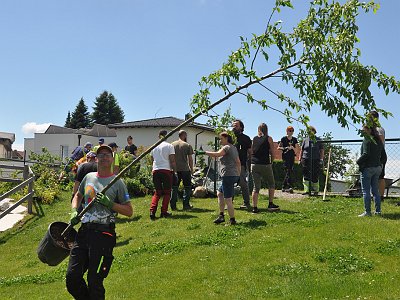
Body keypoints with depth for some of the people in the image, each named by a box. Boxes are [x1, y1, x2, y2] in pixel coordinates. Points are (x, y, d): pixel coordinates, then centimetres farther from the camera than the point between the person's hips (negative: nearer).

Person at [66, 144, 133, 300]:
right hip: (84, 231, 5)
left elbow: (129, 211, 0)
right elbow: (78, 196, 31)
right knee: (72, 278, 3)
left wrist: (109, 203, -14)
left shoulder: (117, 182, 0)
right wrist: (74, 211, 12)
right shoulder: (88, 177, 14)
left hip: (103, 233, -5)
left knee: (94, 281, -2)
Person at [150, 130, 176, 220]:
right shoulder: (169, 146, -2)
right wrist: (174, 170, 3)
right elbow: (172, 161, -6)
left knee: (157, 192, 10)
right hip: (166, 170, -4)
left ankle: (152, 211, -6)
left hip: (155, 170, 4)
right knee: (167, 192, 8)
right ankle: (164, 212, 5)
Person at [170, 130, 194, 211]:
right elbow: (190, 159, -4)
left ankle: (173, 205, 8)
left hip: (175, 169, 4)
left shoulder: (172, 144, 6)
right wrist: (191, 169, 7)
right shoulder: (187, 145, -4)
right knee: (187, 187, 8)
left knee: (174, 187, 9)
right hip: (185, 169, -3)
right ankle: (186, 205, 6)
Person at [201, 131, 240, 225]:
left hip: (228, 175, -10)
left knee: (227, 199, -6)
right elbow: (238, 162, 20)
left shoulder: (227, 147, -10)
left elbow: (217, 154, -28)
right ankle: (221, 216, 18)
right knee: (219, 193, 20)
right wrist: (238, 175, 22)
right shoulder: (234, 148, 19)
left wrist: (204, 152, -24)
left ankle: (232, 219, -1)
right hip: (234, 175, 10)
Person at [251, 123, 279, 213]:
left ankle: (255, 208, 0)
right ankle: (270, 204, 14)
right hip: (265, 164, -3)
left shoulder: (254, 139, 8)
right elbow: (272, 152, 0)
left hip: (254, 164, 3)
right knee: (271, 185, 16)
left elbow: (251, 151, 10)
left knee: (256, 187, 5)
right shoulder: (268, 138, -2)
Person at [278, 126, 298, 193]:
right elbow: (278, 147, -2)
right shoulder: (284, 139, -2)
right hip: (285, 157, -5)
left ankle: (284, 187, 12)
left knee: (290, 171, 5)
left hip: (292, 157, 5)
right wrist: (286, 148, -15)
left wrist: (293, 148, -8)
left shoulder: (294, 139, 11)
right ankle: (289, 187, -19)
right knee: (288, 172, -15)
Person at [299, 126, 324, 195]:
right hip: (306, 160, 2)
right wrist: (300, 159, 8)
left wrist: (321, 159, -4)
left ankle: (315, 191, 12)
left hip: (316, 160, -2)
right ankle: (307, 190, 3)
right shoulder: (305, 140, 12)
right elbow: (301, 150, 14)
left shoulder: (318, 140, 7)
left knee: (315, 176, 2)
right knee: (306, 176, -2)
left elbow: (321, 150, 5)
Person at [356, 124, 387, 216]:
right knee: (375, 190, 13)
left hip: (367, 168, -8)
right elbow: (384, 157, 15)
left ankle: (367, 212, -1)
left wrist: (358, 161, -8)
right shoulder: (379, 141, 13)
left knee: (366, 191, -2)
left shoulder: (367, 139, -12)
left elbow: (366, 154, -21)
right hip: (377, 168, 8)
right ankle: (378, 211, 15)